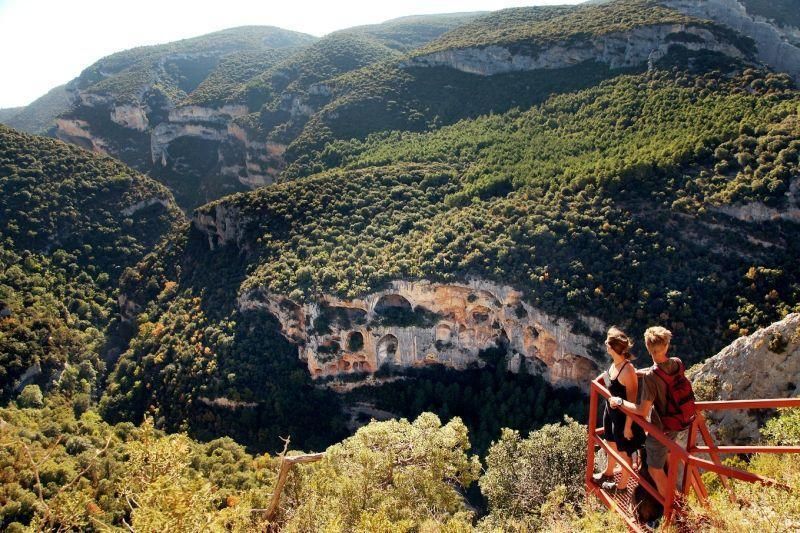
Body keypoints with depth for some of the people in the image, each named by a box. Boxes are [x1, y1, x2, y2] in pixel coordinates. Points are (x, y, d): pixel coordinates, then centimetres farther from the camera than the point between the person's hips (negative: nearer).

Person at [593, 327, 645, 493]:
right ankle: (608, 473, 54)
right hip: (611, 412, 8)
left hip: (623, 417, -8)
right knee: (611, 444, 29)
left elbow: (632, 402, -25)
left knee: (624, 451, 16)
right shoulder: (615, 363, -9)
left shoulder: (627, 370, -33)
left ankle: (622, 485, 38)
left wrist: (628, 426, -19)